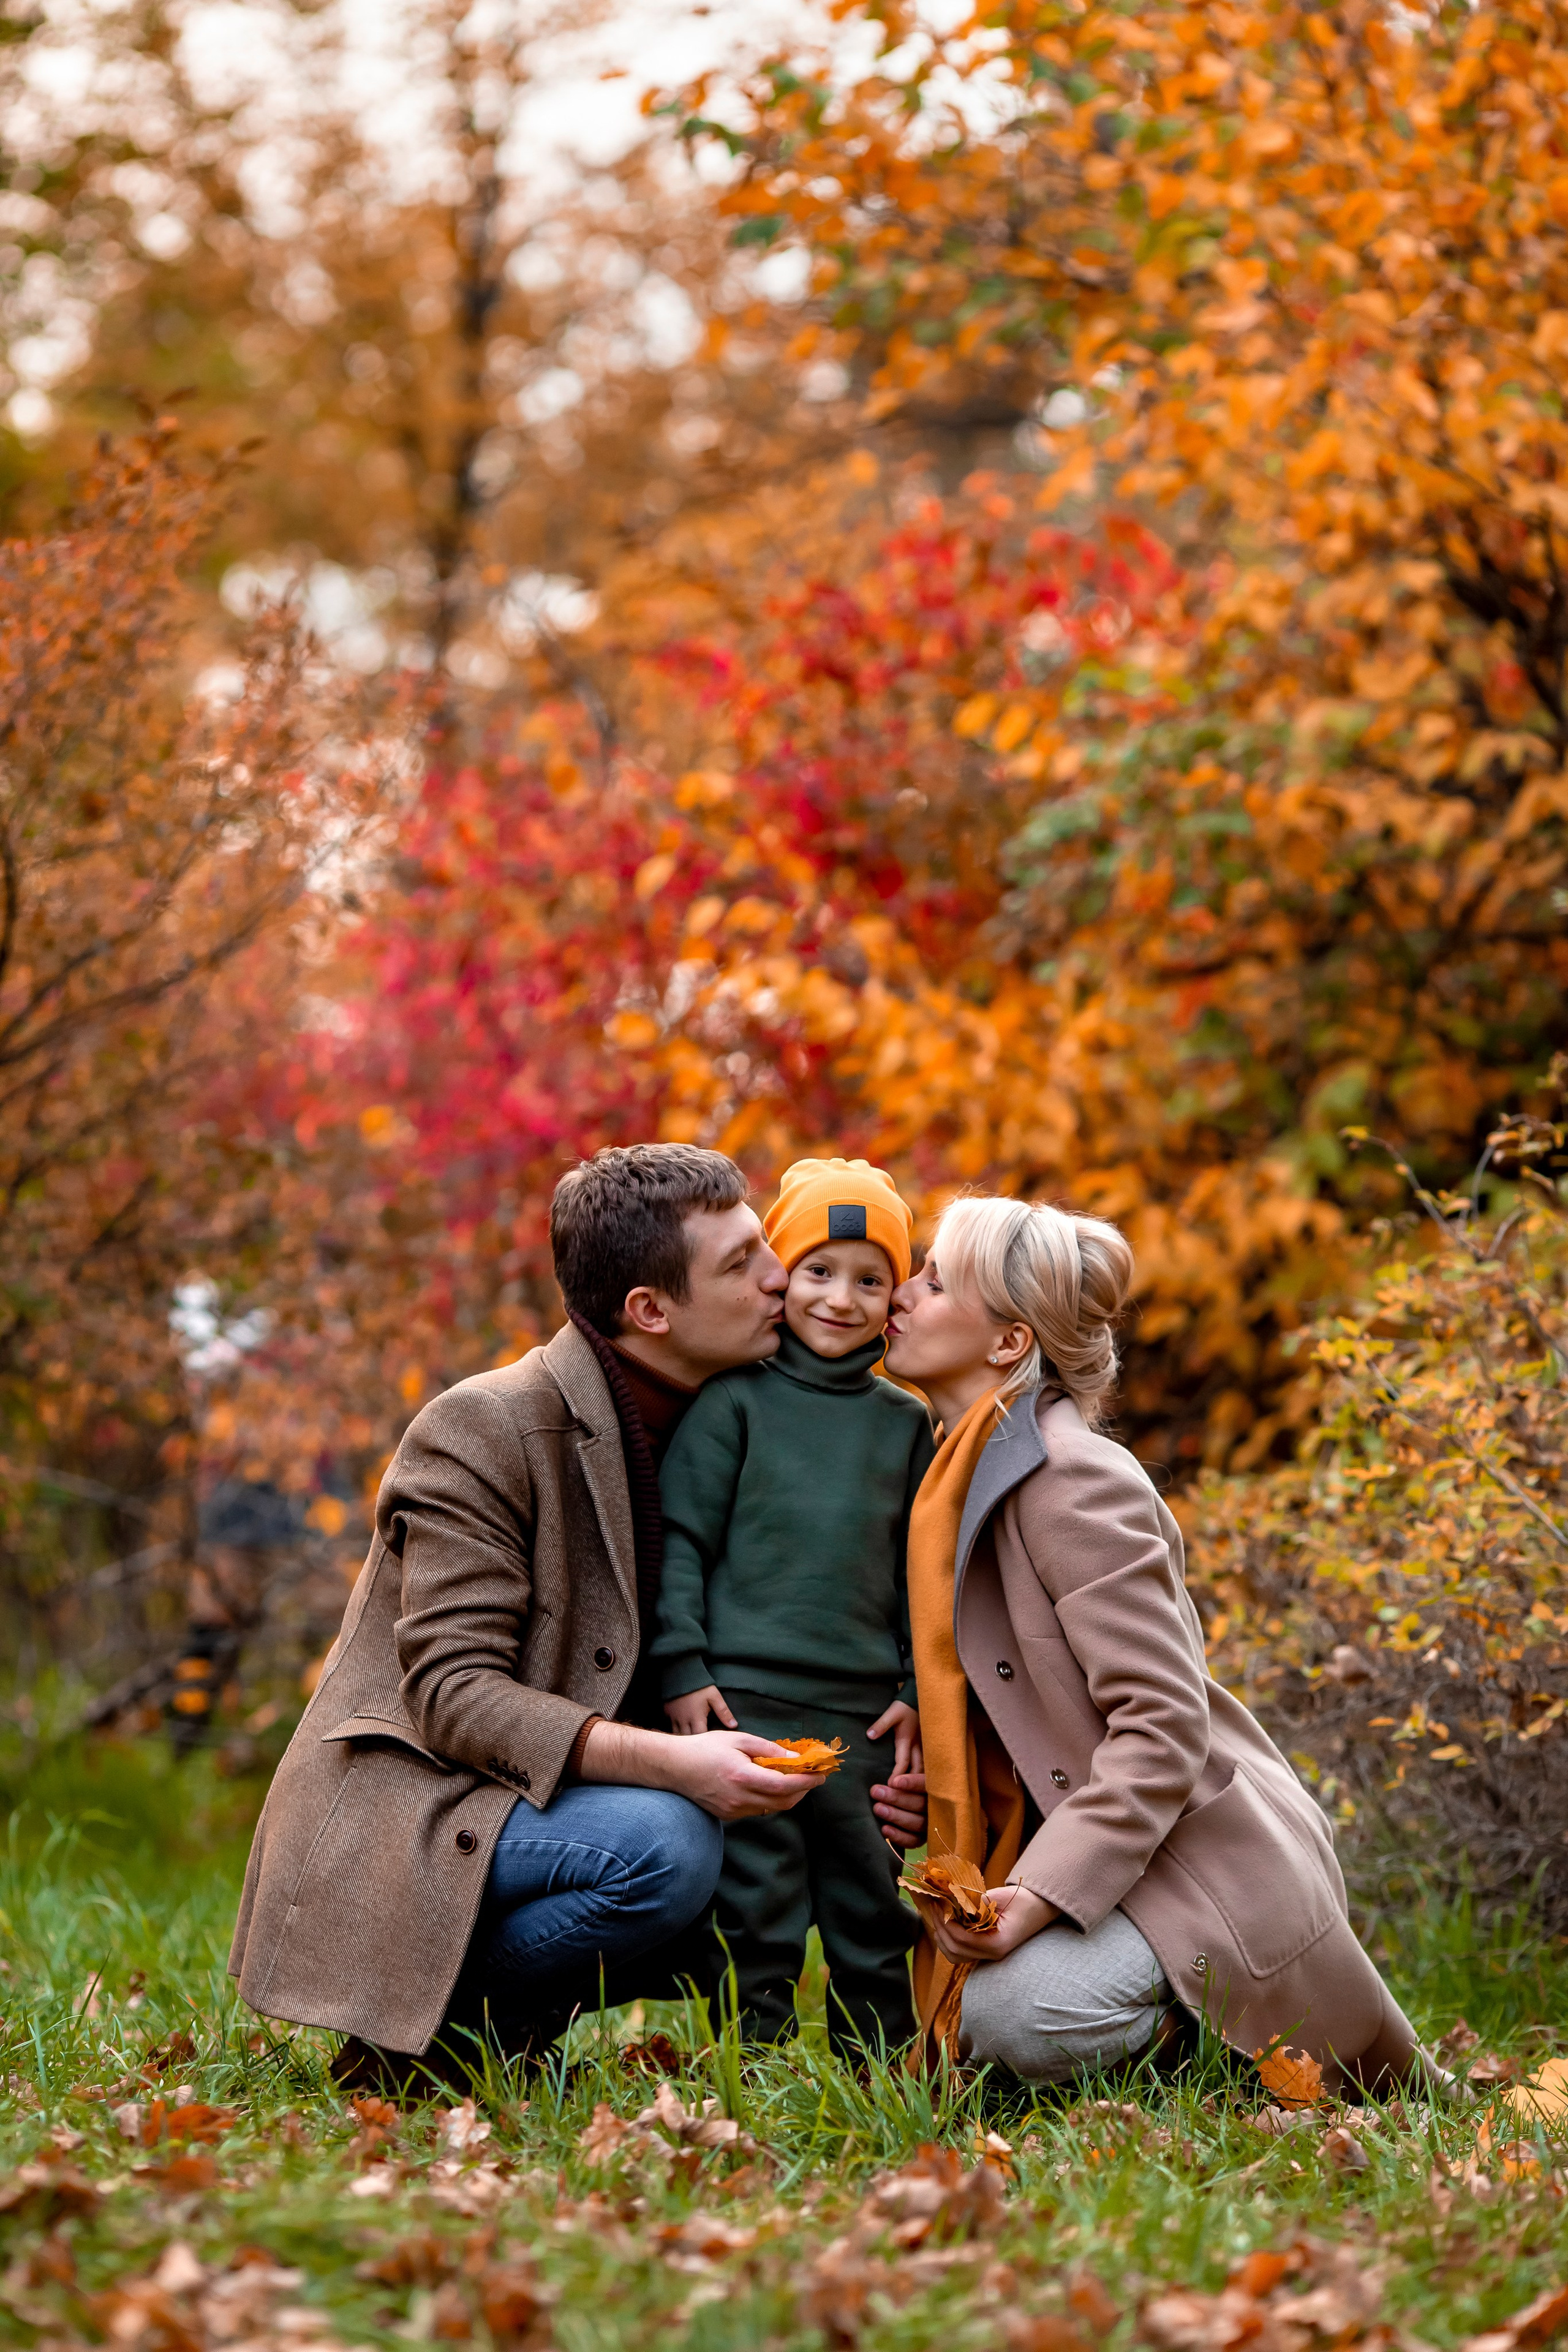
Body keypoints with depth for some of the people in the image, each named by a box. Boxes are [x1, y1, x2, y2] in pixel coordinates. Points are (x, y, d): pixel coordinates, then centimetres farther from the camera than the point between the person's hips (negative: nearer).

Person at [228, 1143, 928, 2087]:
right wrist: (671, 1764, -33)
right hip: (402, 1819, -8)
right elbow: (454, 1695, -21)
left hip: (529, 1811, 9)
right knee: (666, 1846, -30)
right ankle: (431, 2035, -10)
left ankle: (498, 2017, 3)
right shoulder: (483, 1429, -15)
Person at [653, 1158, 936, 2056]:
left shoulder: (904, 1424, 13)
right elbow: (680, 1539, 0)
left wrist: (918, 1691, 8)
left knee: (876, 1912, 8)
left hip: (862, 1713, 4)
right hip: (745, 1700, -3)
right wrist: (683, 1670, -7)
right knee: (758, 1912, -2)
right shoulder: (735, 1401, 2)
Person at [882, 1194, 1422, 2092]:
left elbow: (1164, 1723, -23)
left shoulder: (1078, 1484, -17)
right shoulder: (970, 1474, 12)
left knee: (1017, 2010, -31)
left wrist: (1042, 1893, -29)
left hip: (1208, 1866, -9)